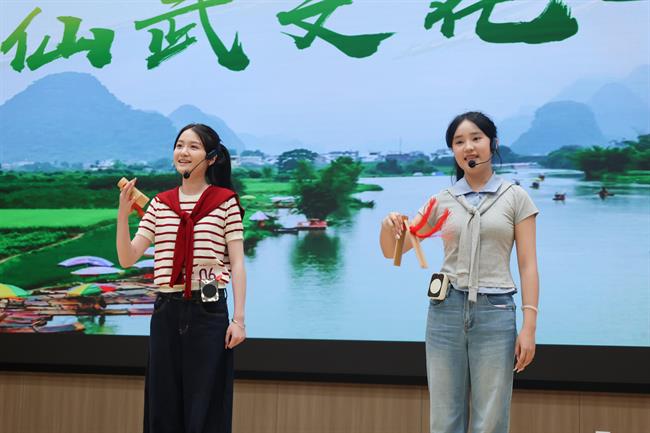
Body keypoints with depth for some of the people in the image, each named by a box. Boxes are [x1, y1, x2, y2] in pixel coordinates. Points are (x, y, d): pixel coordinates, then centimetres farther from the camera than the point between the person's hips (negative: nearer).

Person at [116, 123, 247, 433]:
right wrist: (123, 215, -9)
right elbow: (127, 258, 5)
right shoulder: (159, 204, 9)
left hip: (208, 311, -4)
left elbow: (237, 264, -3)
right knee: (162, 407, 10)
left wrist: (238, 319, -9)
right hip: (166, 311, 4)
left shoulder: (225, 202, -2)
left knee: (205, 408, 2)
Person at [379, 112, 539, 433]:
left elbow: (527, 264, 1)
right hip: (446, 309, 2)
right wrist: (389, 226, -14)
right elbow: (391, 252, 9)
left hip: (495, 312, -2)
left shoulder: (515, 197, 4)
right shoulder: (442, 201, 9)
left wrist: (529, 326, -8)